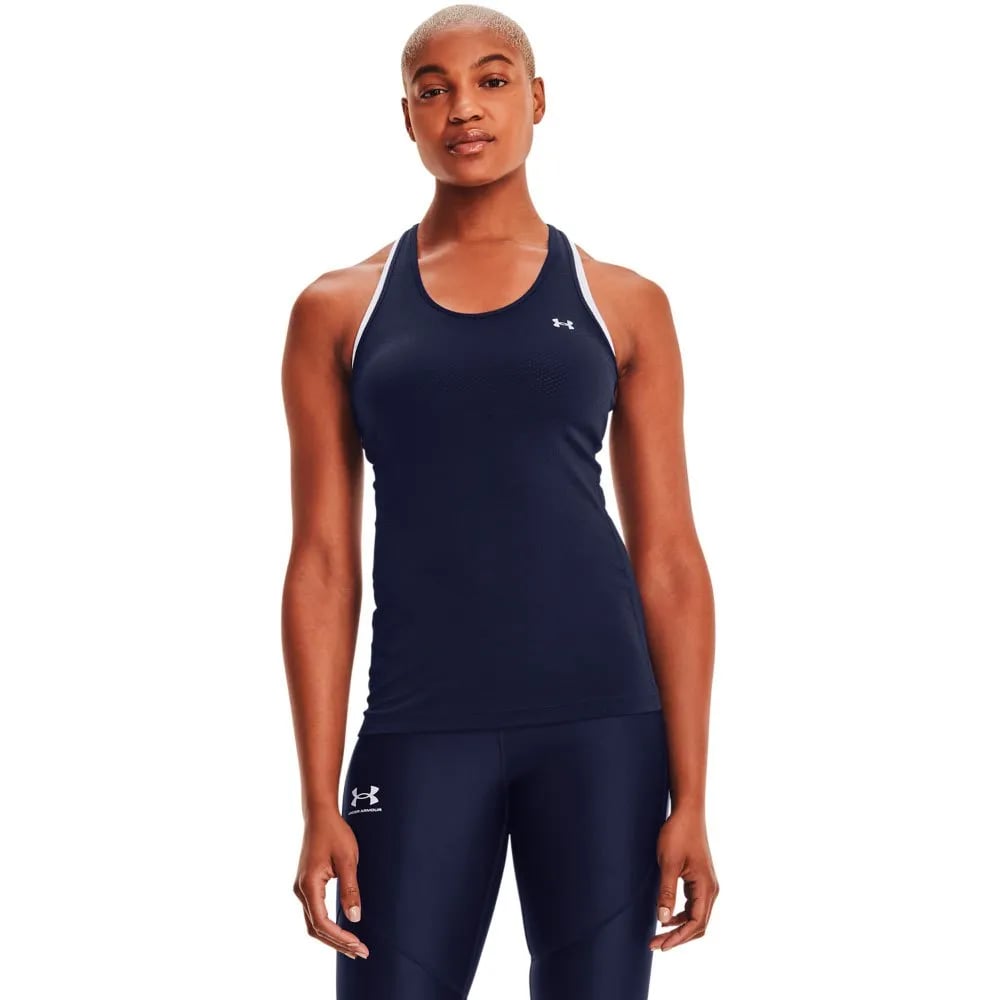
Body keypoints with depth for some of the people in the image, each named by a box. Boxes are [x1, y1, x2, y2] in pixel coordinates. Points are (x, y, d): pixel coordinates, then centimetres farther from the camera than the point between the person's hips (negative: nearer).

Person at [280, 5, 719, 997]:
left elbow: (669, 560, 5)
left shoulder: (623, 305, 7)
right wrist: (321, 806, -2)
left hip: (600, 724, 0)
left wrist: (690, 800, -2)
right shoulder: (338, 311, 8)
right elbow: (323, 564, 4)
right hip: (421, 727, 0)